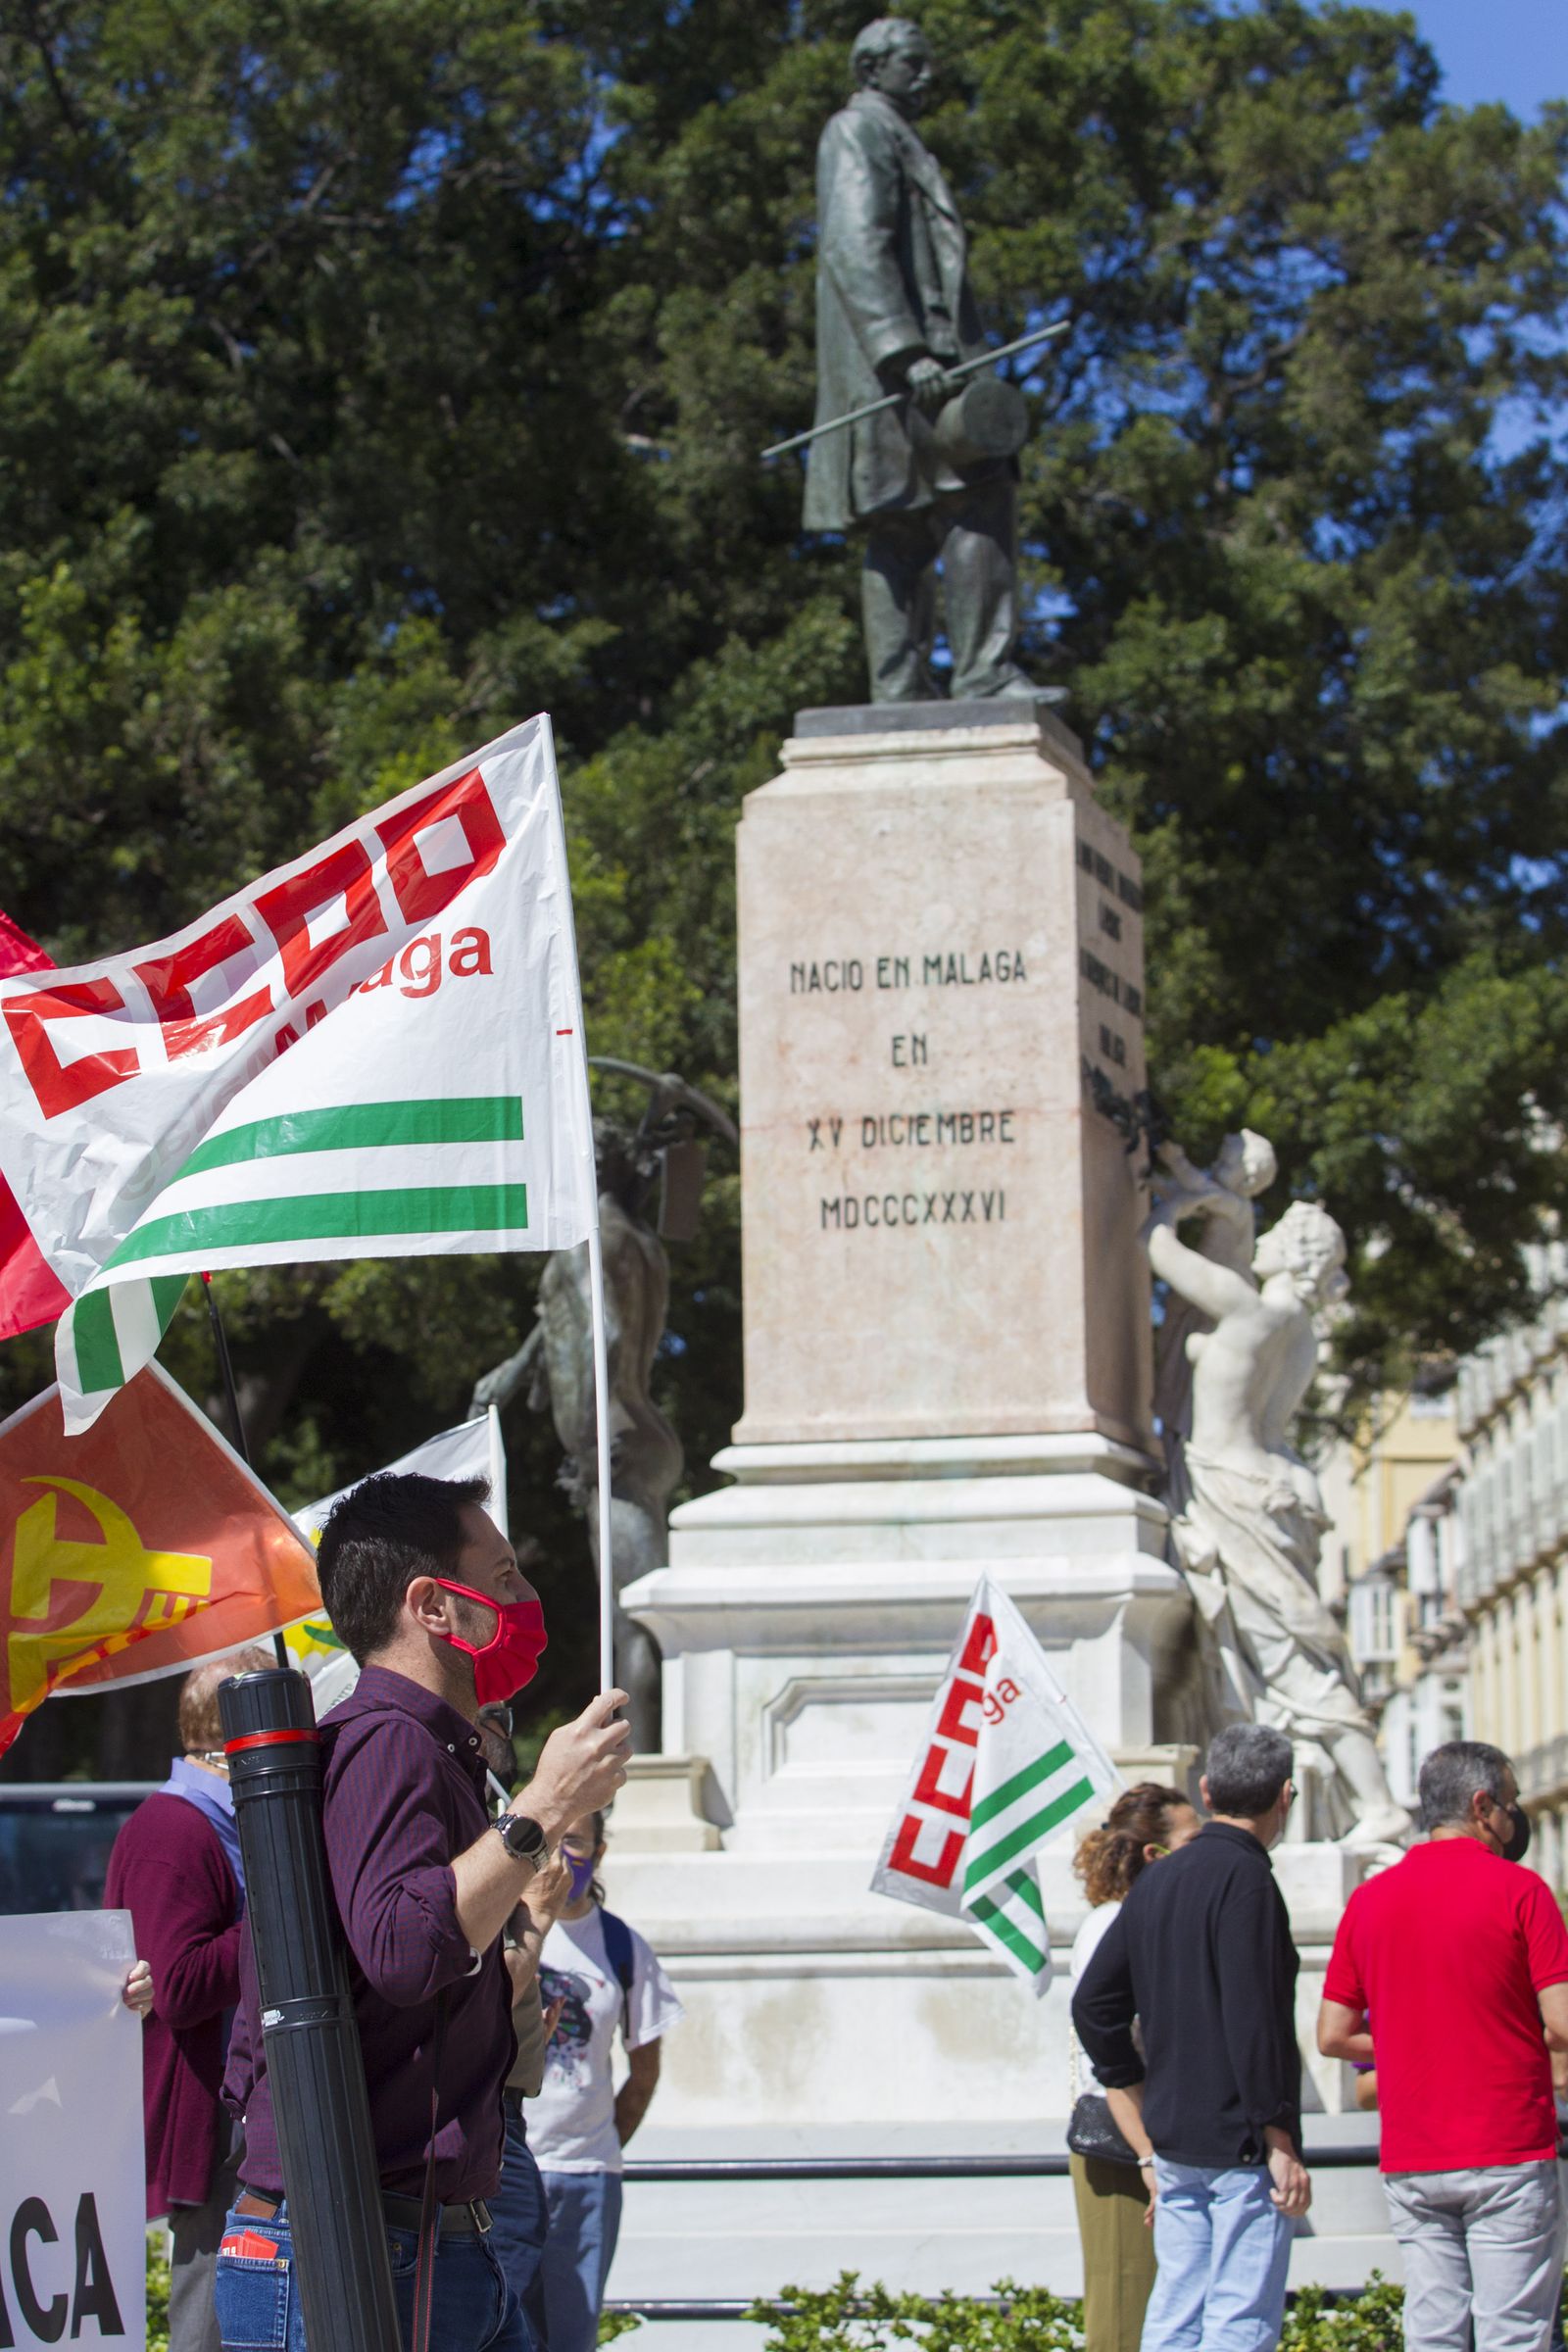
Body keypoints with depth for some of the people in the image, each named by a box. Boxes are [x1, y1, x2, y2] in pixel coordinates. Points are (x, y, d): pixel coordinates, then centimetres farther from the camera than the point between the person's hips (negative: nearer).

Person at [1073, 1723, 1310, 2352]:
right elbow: (1250, 2022, -19)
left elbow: (1094, 2005, 17)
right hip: (1241, 2147, -8)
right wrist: (1279, 2142, -15)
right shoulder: (1245, 1878, -13)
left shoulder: (1155, 1882, 12)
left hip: (1173, 2142, 8)